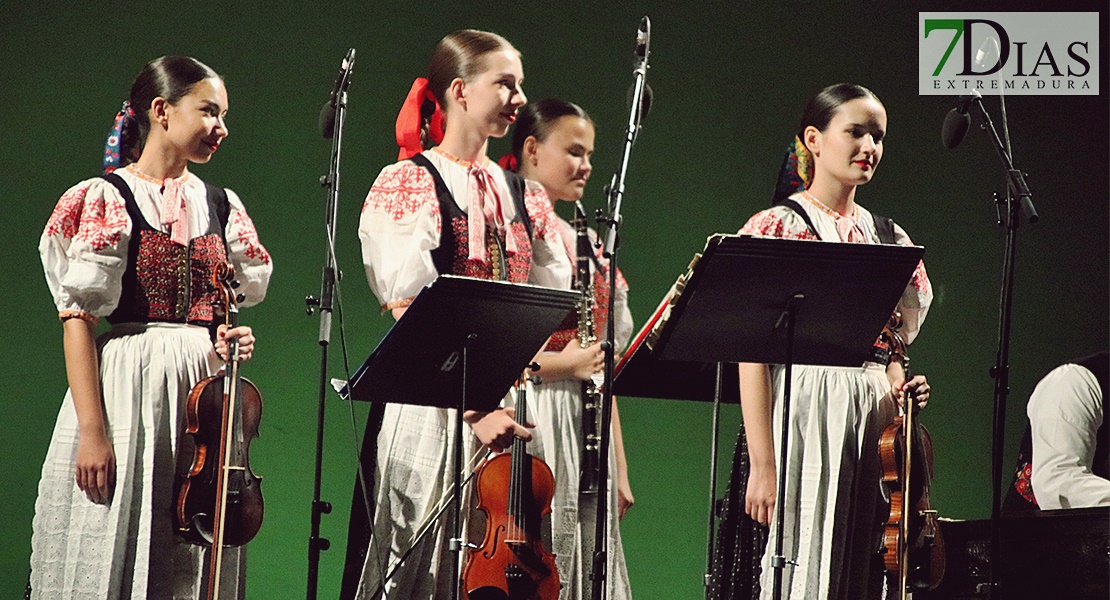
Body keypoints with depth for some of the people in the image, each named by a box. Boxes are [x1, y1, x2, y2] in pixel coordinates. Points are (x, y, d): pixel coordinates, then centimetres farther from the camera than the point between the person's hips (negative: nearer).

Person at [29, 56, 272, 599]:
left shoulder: (221, 207, 13)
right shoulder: (104, 200, -3)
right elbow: (78, 318, -9)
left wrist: (233, 340, -1)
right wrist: (92, 430, -17)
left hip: (205, 390, 5)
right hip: (125, 390, -5)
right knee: (114, 551, -5)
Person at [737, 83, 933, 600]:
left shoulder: (889, 238, 15)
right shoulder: (776, 228, -1)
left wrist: (904, 391, 0)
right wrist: (763, 464, -15)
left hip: (876, 421, 6)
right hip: (804, 412, -5)